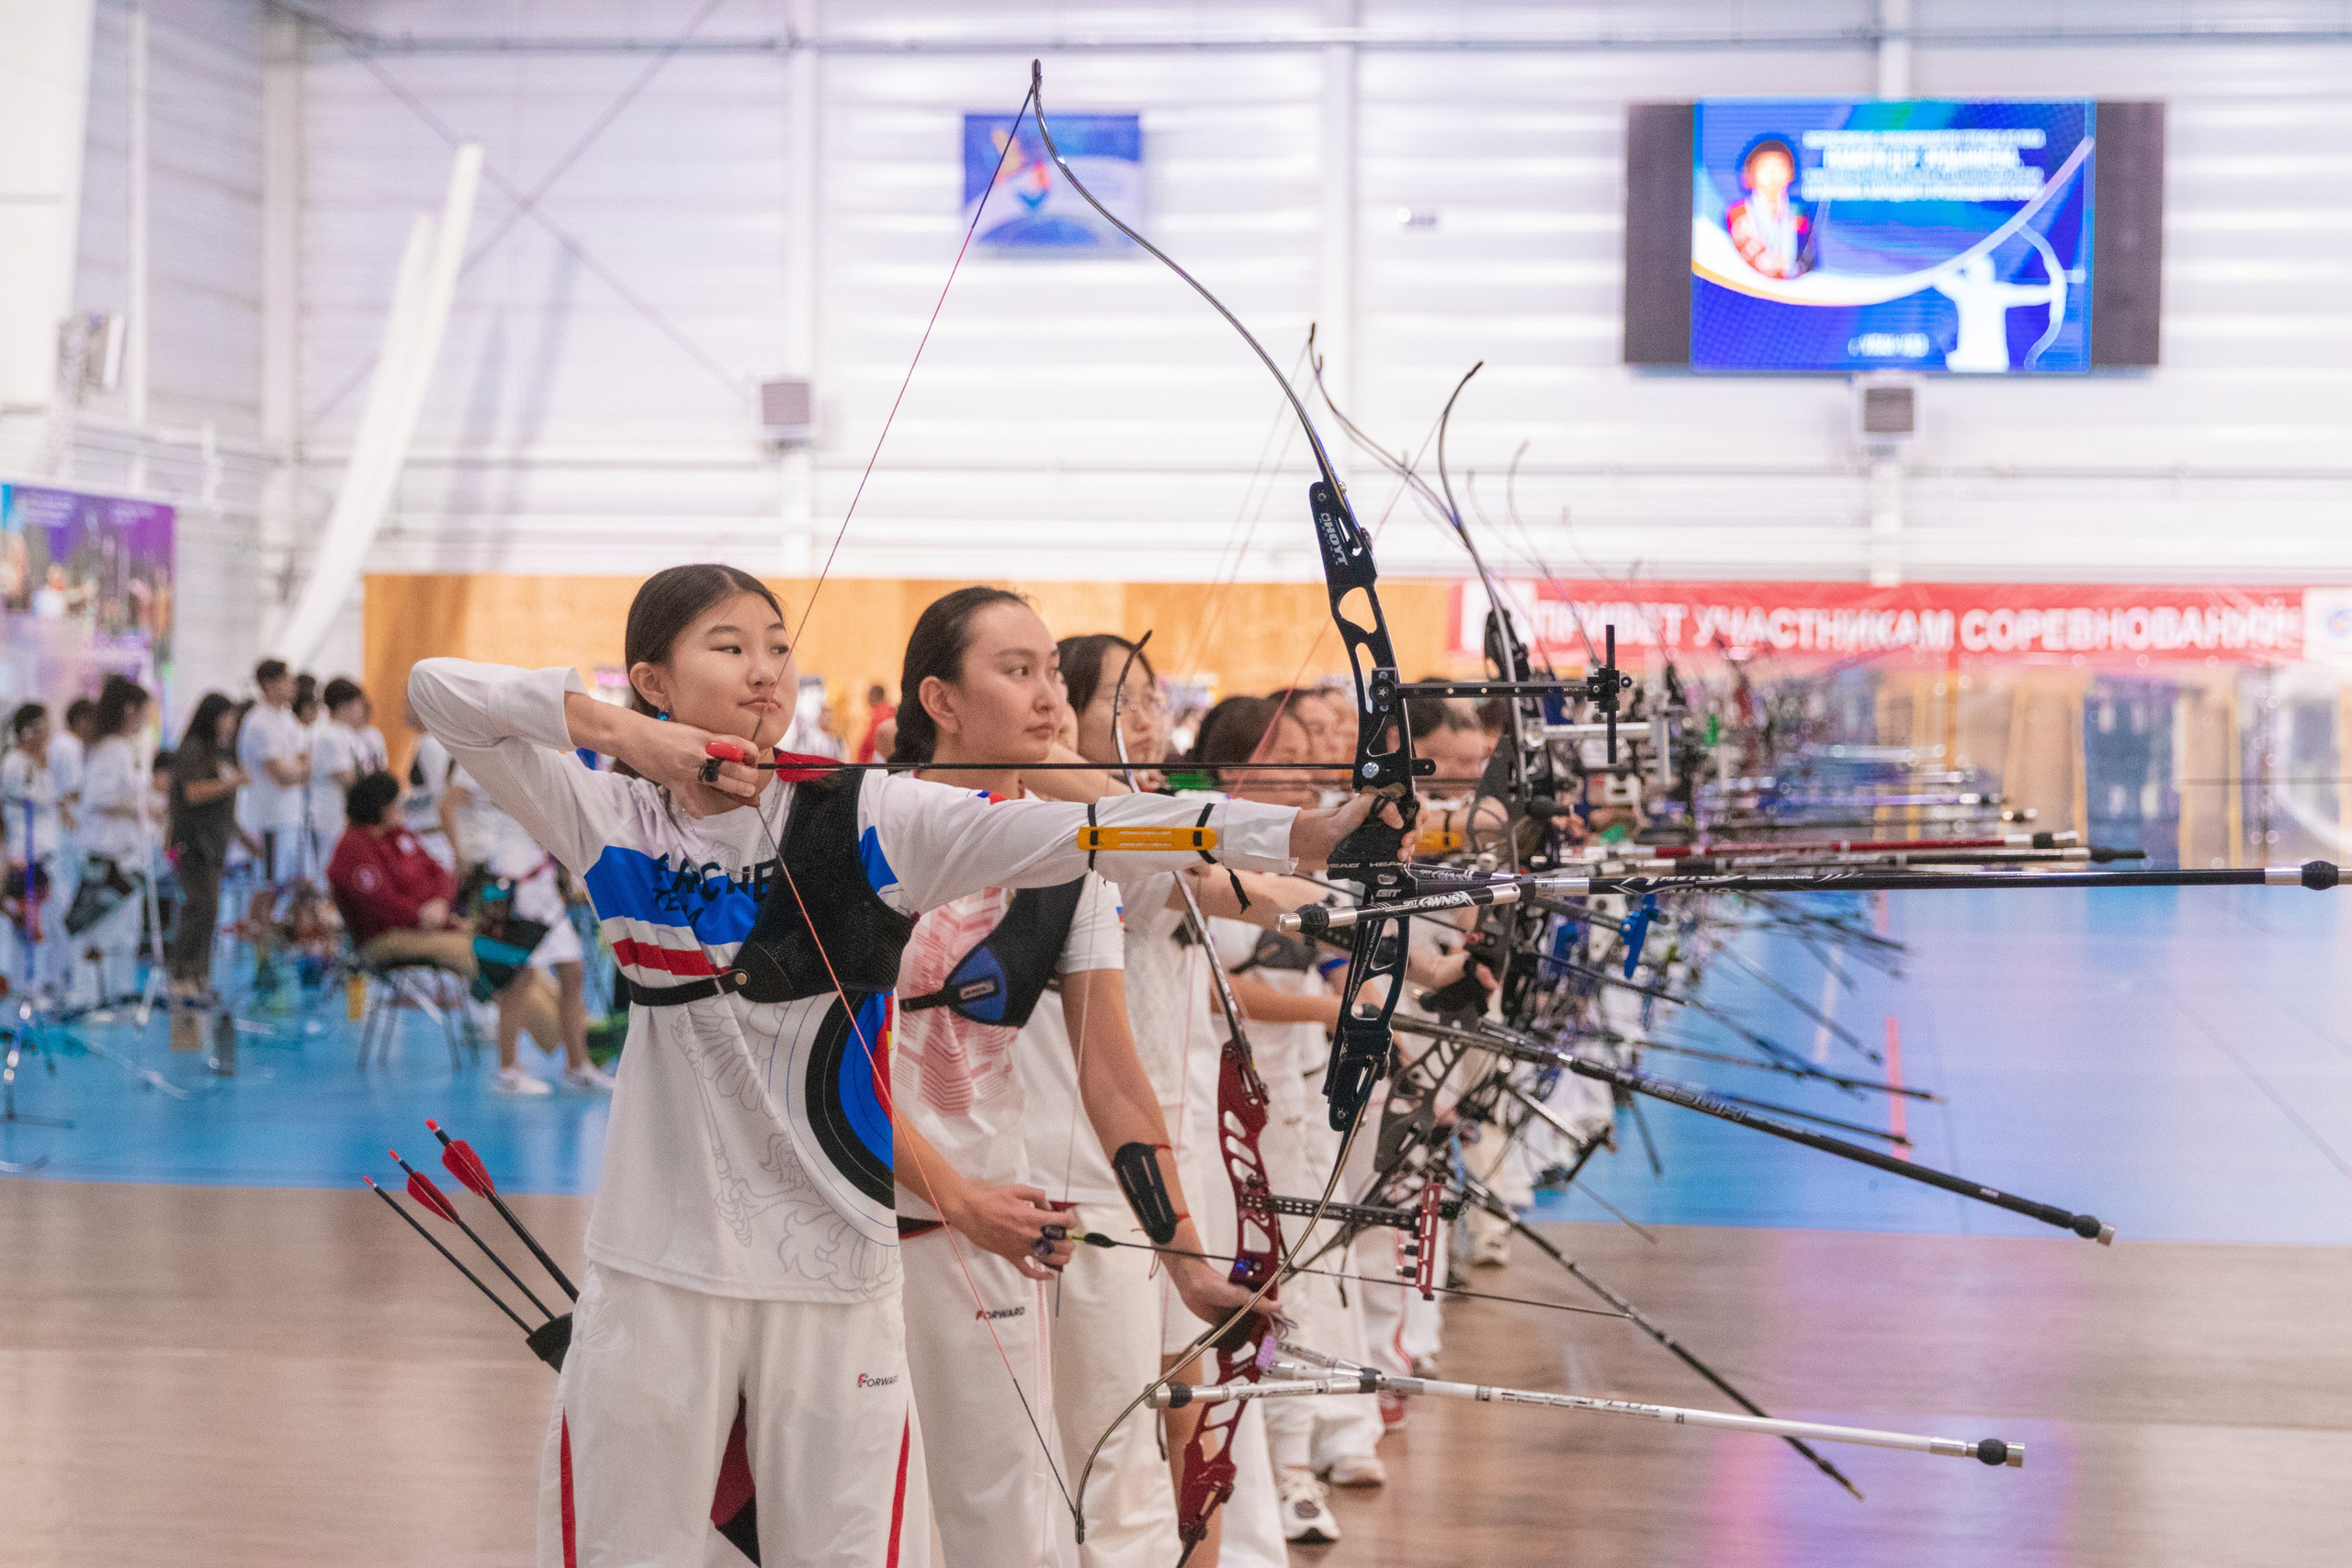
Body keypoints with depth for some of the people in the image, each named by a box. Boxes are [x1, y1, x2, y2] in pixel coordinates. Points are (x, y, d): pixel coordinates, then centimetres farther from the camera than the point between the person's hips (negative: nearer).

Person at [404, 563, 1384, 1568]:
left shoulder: (867, 821, -4)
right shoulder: (611, 824, 2)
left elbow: (1071, 832, -15)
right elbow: (439, 689, 0)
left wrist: (1297, 833, -26)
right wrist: (618, 731, -11)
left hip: (833, 1273, -1)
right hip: (656, 1269, 1)